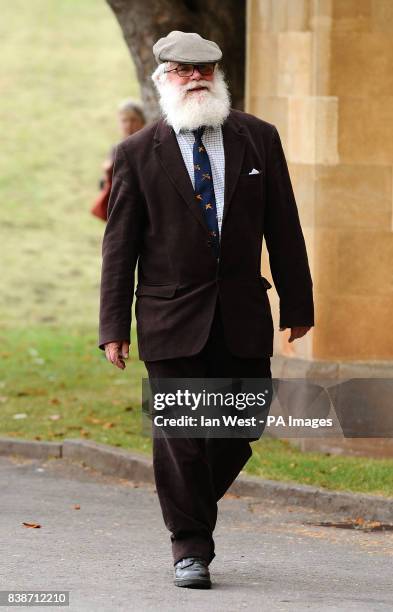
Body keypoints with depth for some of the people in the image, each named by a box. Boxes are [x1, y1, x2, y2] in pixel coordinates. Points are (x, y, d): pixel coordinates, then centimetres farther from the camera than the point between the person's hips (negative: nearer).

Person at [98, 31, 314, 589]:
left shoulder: (258, 139, 5)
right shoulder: (139, 154, -1)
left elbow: (283, 228, 8)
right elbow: (120, 245, 0)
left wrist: (296, 305, 7)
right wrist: (114, 327, -4)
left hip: (244, 317, 2)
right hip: (172, 318, -2)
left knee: (239, 431, 4)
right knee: (179, 435, -4)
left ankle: (192, 509, 29)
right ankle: (190, 547, 8)